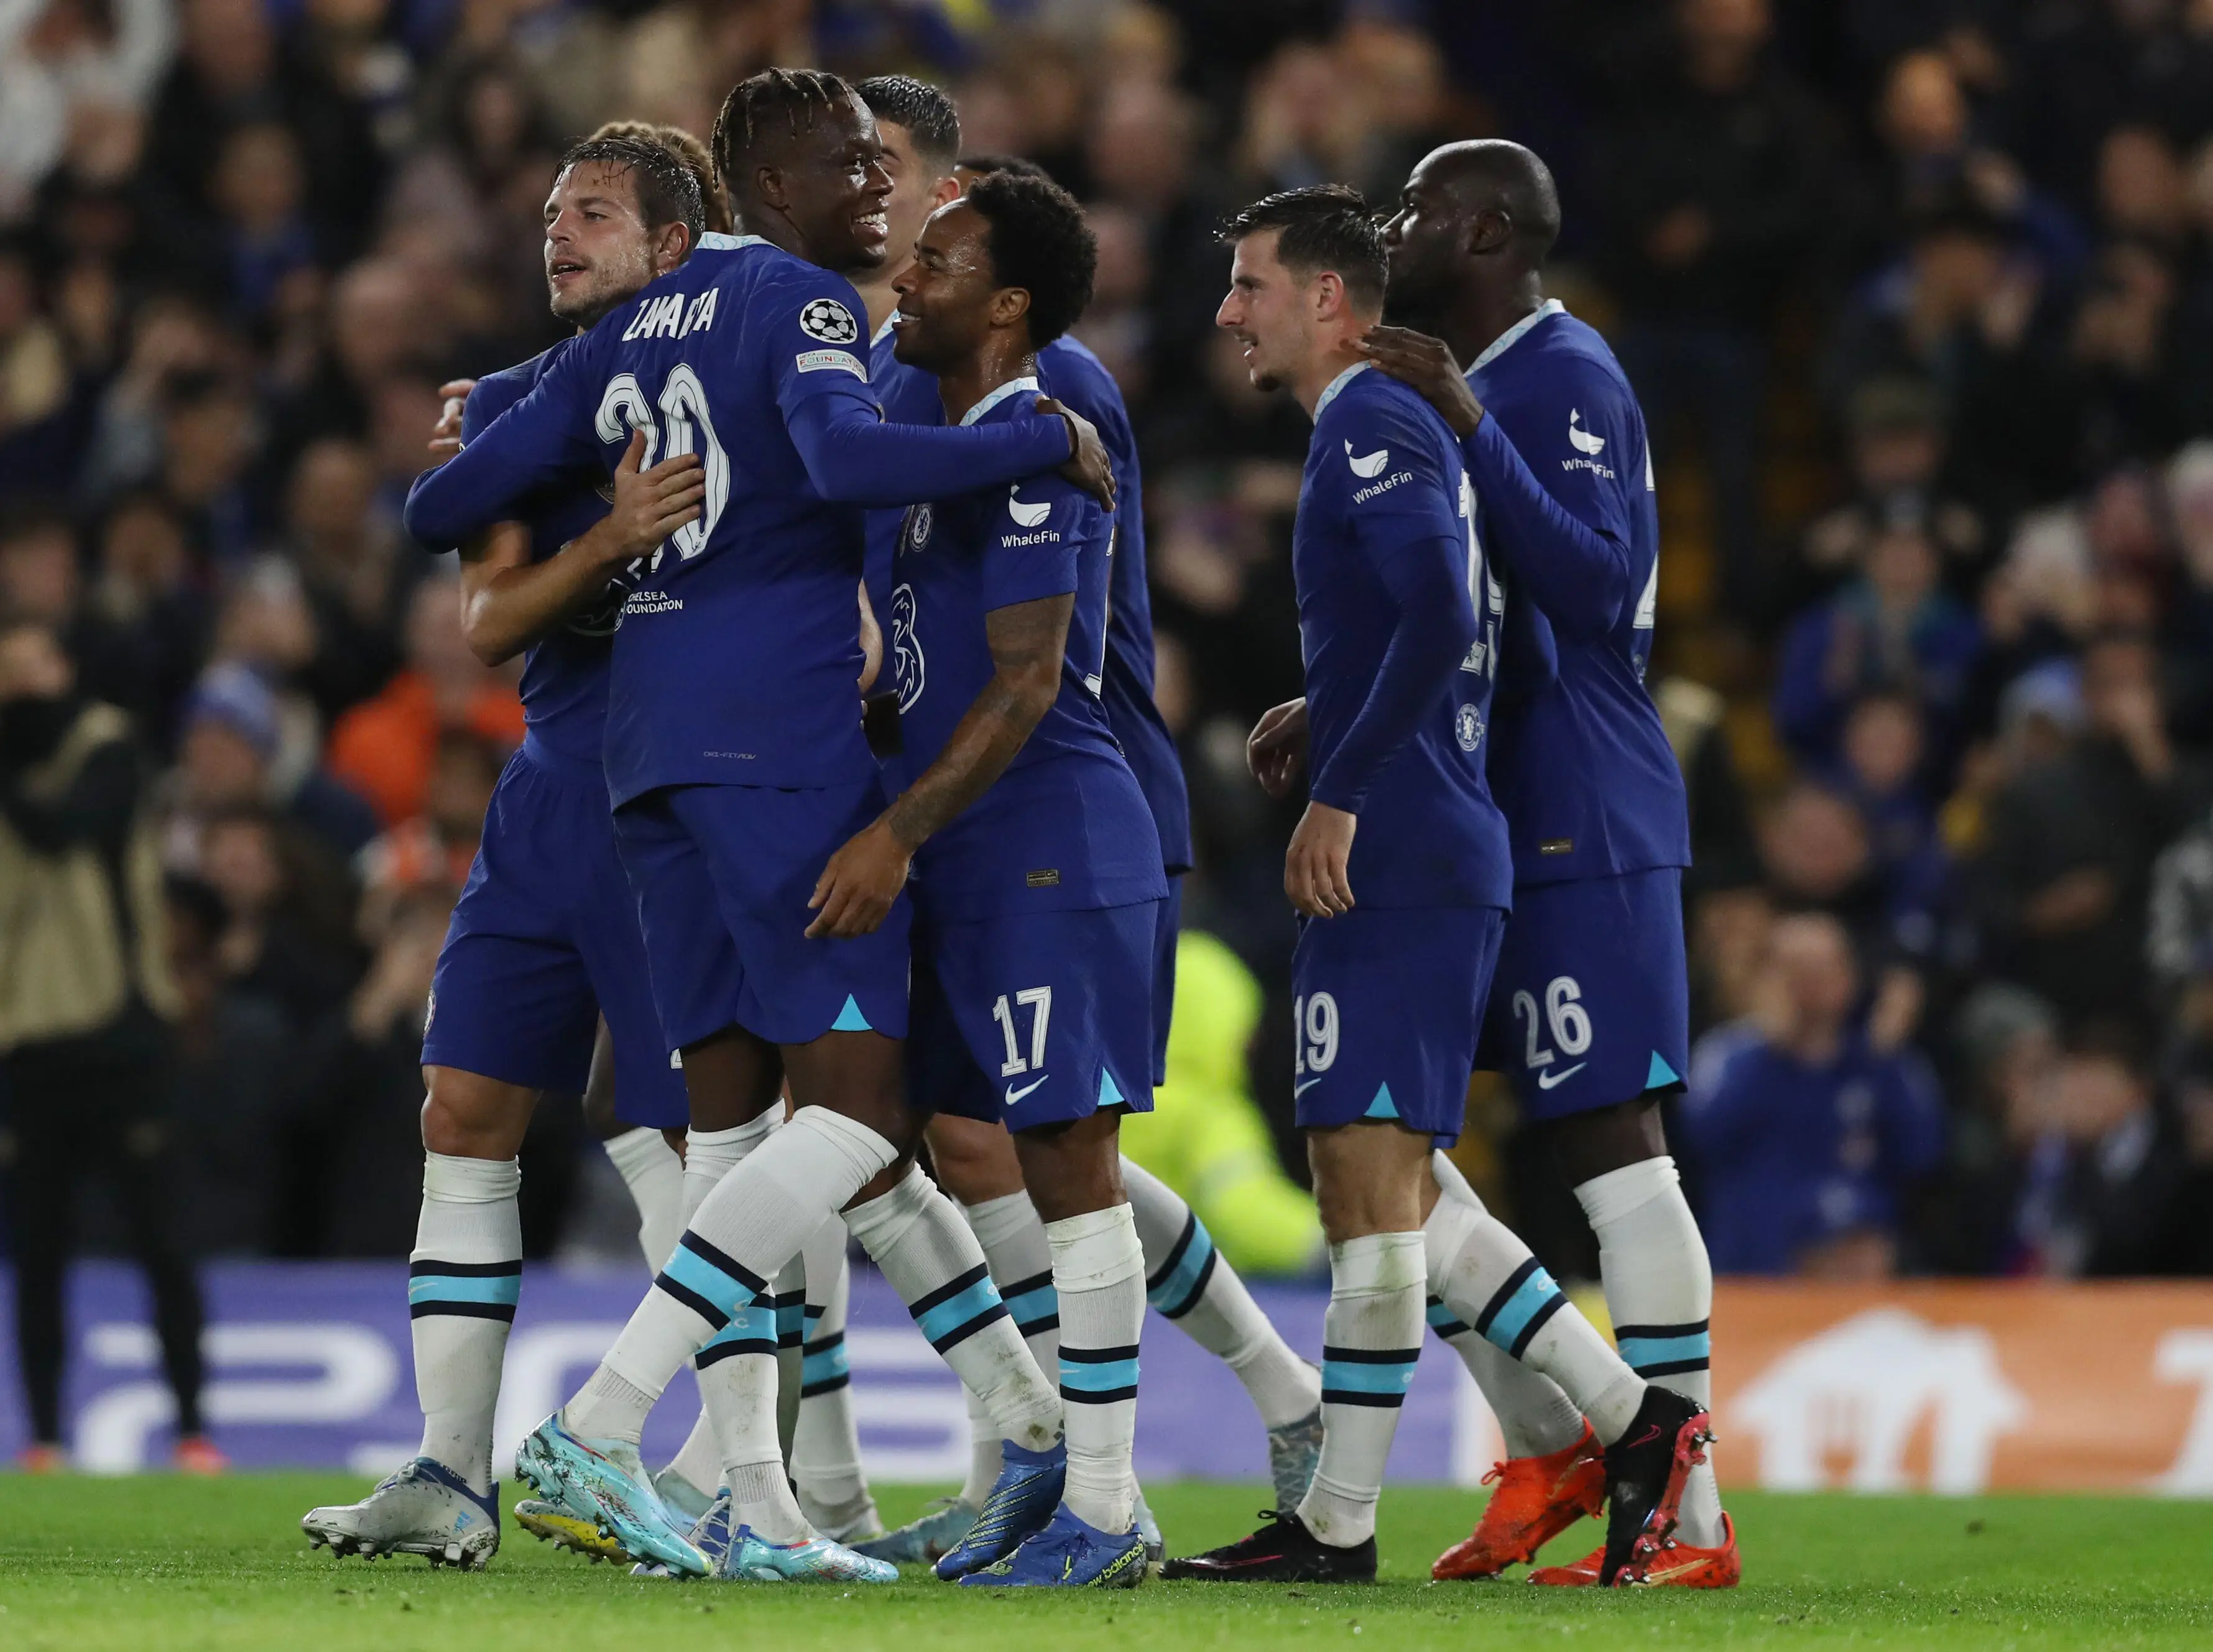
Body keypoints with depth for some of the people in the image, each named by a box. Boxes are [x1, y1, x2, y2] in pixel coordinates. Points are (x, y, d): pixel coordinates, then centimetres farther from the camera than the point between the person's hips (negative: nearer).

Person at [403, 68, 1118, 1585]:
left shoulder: (638, 328, 18)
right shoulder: (806, 304, -4)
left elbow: (455, 501, 17)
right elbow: (845, 457, -25)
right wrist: (1055, 443, -16)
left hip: (656, 746, 9)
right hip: (784, 732, -9)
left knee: (733, 1105, 10)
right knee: (858, 1105, -10)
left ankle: (758, 1501, 7)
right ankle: (599, 1427, -20)